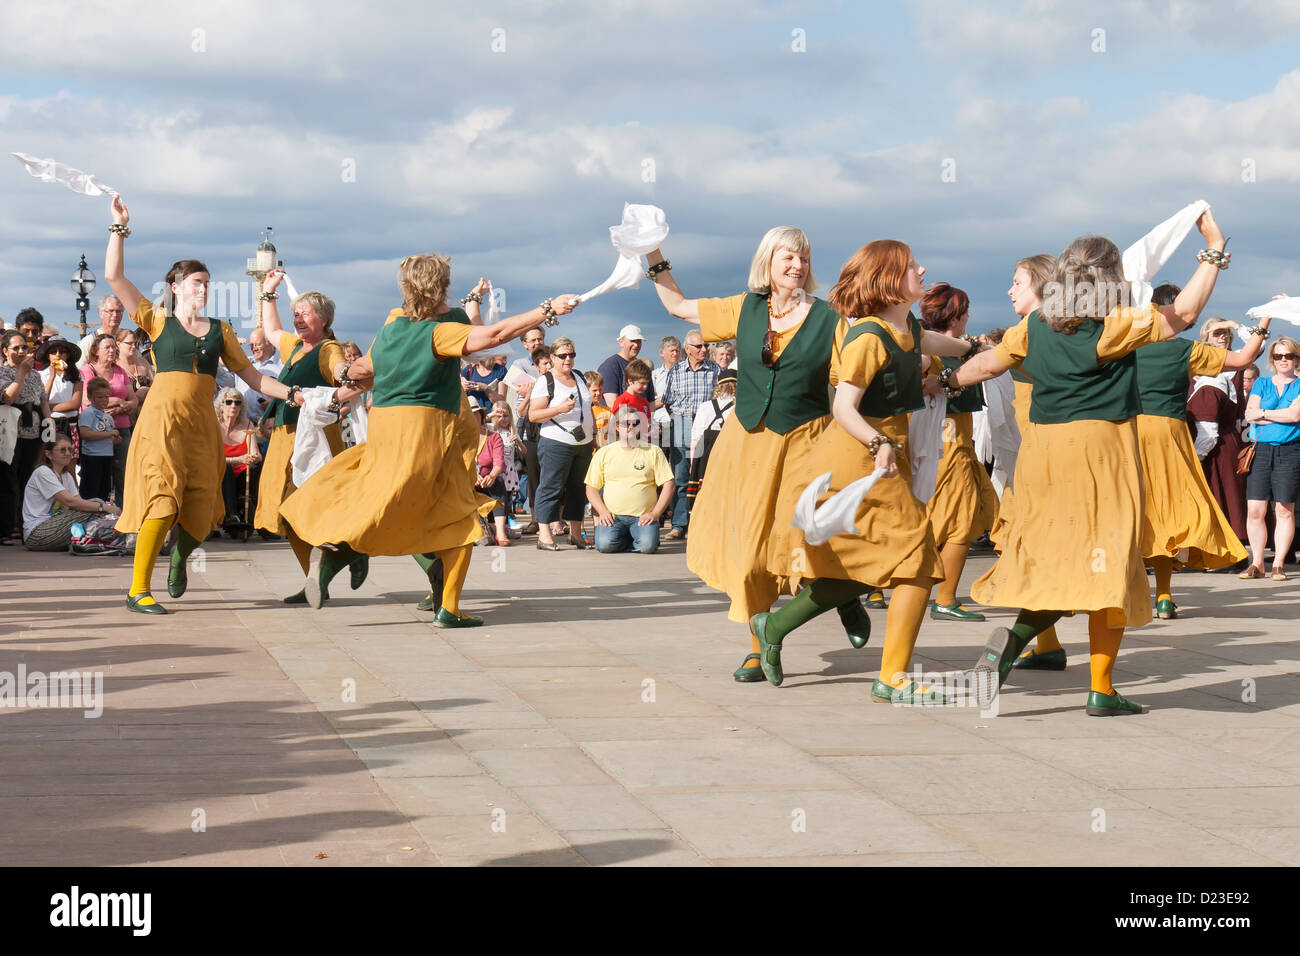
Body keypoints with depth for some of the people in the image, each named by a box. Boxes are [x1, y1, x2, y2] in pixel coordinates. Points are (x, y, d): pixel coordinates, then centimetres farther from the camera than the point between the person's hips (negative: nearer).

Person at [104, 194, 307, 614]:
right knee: (163, 495, -17)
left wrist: (292, 394, 5)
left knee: (200, 507, 1)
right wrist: (119, 228, -1)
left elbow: (251, 376, 16)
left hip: (202, 424, 4)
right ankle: (138, 589, -14)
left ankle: (179, 556, 35)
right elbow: (114, 276, 0)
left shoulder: (220, 331, 15)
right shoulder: (157, 321, 6)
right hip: (162, 418, -4)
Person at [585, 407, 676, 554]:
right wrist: (603, 511, -5)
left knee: (648, 546, -30)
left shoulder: (653, 452, 9)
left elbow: (668, 485, 4)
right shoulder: (604, 453, 11)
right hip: (613, 516, 1)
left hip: (643, 517, -1)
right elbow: (591, 488, 12)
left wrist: (655, 513, -8)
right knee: (605, 544, -28)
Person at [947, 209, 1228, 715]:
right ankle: (1101, 690, -1)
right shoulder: (1113, 326, -9)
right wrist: (1214, 251, 3)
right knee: (1110, 565, 0)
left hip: (1040, 451, 6)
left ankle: (1015, 635, -13)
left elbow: (989, 363, 16)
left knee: (1054, 564, 14)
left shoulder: (1035, 325, 6)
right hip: (1100, 451, -5)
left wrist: (947, 382, 33)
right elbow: (1183, 314, -5)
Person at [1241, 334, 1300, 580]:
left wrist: (1263, 413, -2)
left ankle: (1279, 564, 3)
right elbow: (1249, 414, 3)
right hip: (1260, 450, 3)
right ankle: (1257, 564, 3)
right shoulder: (1261, 384, 16)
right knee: (1254, 510, -4)